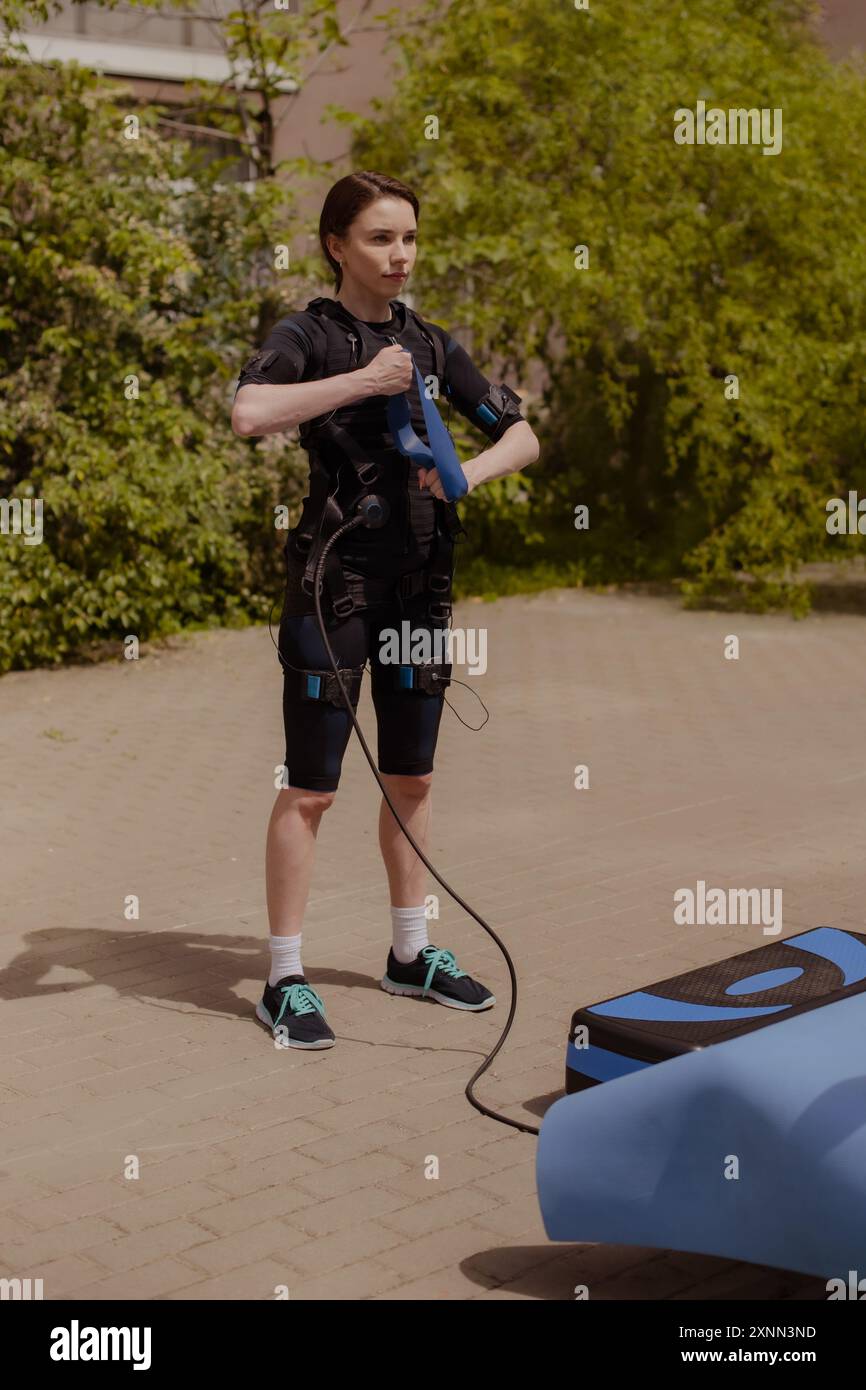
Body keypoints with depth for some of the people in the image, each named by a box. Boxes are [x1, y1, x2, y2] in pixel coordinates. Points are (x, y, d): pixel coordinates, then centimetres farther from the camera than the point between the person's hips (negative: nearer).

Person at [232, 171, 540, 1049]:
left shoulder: (431, 345, 10)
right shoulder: (309, 334, -6)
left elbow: (521, 437, 13)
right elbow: (249, 413, -27)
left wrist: (467, 473, -7)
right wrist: (364, 379, -22)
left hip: (421, 580, 6)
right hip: (335, 579, -6)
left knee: (411, 779, 14)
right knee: (311, 788, -2)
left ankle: (411, 954, 28)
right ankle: (284, 983, 8)